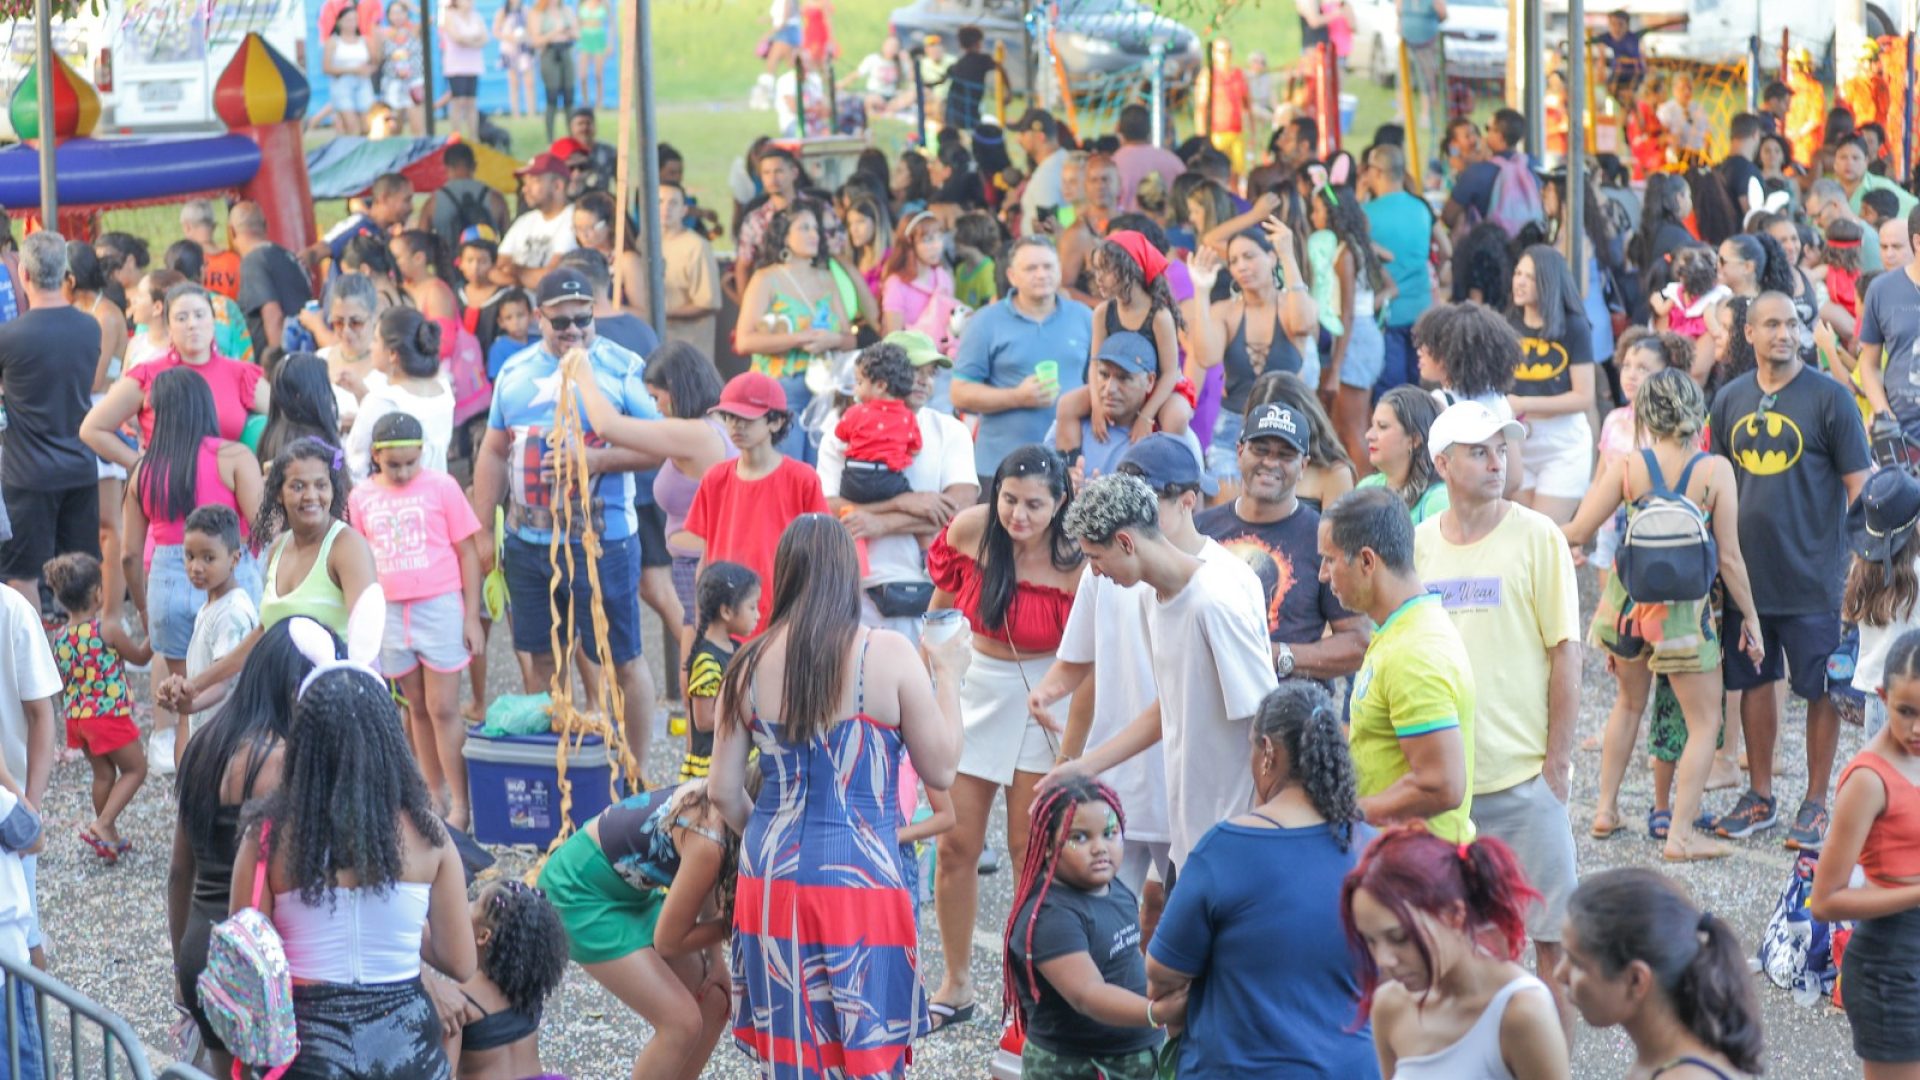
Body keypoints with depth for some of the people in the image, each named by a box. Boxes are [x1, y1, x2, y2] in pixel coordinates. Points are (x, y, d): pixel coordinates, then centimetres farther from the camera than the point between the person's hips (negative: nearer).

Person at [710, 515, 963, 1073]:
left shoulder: (749, 665, 2)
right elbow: (941, 770, -3)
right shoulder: (887, 655, -8)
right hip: (859, 882, -3)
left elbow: (724, 791, 6)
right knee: (867, 1054, 5)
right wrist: (947, 675, 10)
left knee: (791, 1050, 12)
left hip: (771, 880, 4)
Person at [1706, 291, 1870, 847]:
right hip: (1746, 568, 4)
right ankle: (1760, 797, 24)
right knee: (1754, 681, 12)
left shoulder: (1829, 397, -6)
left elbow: (1859, 484, -5)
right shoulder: (1730, 399, 7)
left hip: (1812, 574, -4)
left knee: (1820, 689, 3)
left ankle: (1816, 804, 15)